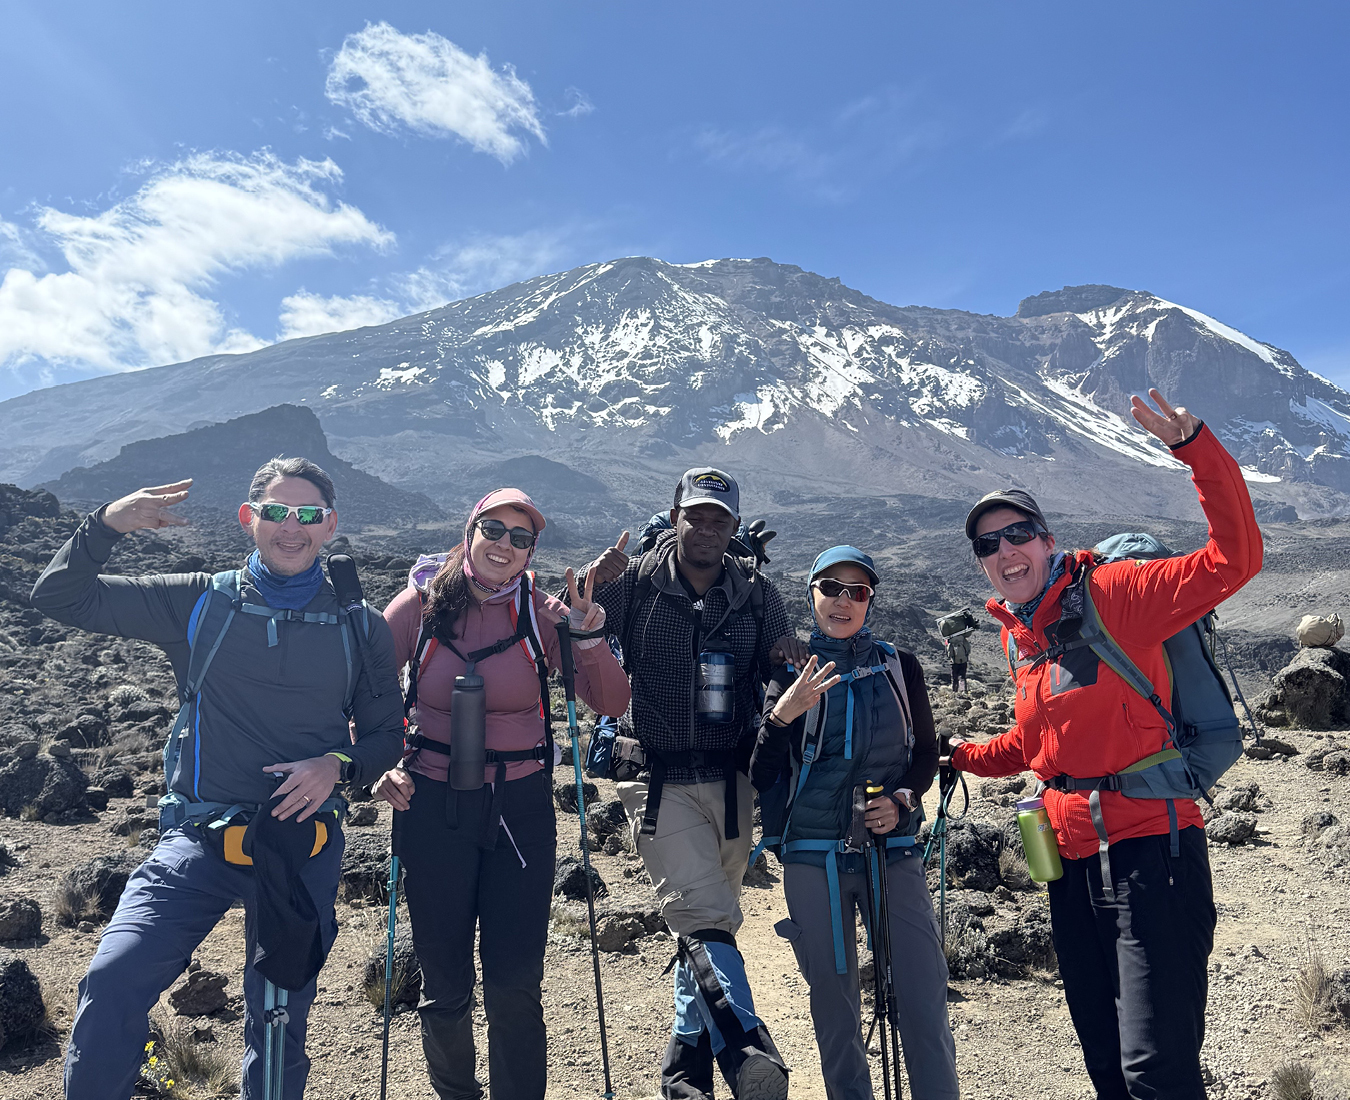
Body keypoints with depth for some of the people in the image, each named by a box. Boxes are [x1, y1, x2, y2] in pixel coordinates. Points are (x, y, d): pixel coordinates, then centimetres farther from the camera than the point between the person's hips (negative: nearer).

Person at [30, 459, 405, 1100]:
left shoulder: (360, 628, 3)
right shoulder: (200, 602, 2)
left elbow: (388, 734, 8)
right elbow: (60, 597, 3)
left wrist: (338, 766, -12)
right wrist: (108, 523, -13)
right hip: (198, 838, 0)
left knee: (280, 1019, 11)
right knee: (113, 980, -20)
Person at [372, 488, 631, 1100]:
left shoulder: (542, 614, -3)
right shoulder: (420, 606, -3)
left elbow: (611, 704, -5)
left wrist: (589, 639, -20)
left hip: (521, 808, 0)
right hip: (432, 807, 0)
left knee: (515, 984, 3)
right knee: (445, 982, 12)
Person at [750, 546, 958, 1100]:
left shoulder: (899, 666, 6)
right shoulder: (790, 672, 2)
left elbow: (926, 753, 14)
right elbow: (762, 777, -1)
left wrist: (901, 799, -5)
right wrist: (782, 715, -17)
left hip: (894, 848, 1)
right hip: (813, 854, 0)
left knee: (925, 990, -3)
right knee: (833, 998, 9)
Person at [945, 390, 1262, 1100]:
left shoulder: (1109, 595, -10)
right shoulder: (1020, 638, 12)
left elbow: (1234, 559, -22)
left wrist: (1195, 447, -29)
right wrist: (957, 757, 20)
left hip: (1149, 853, -7)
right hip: (1073, 863, 8)